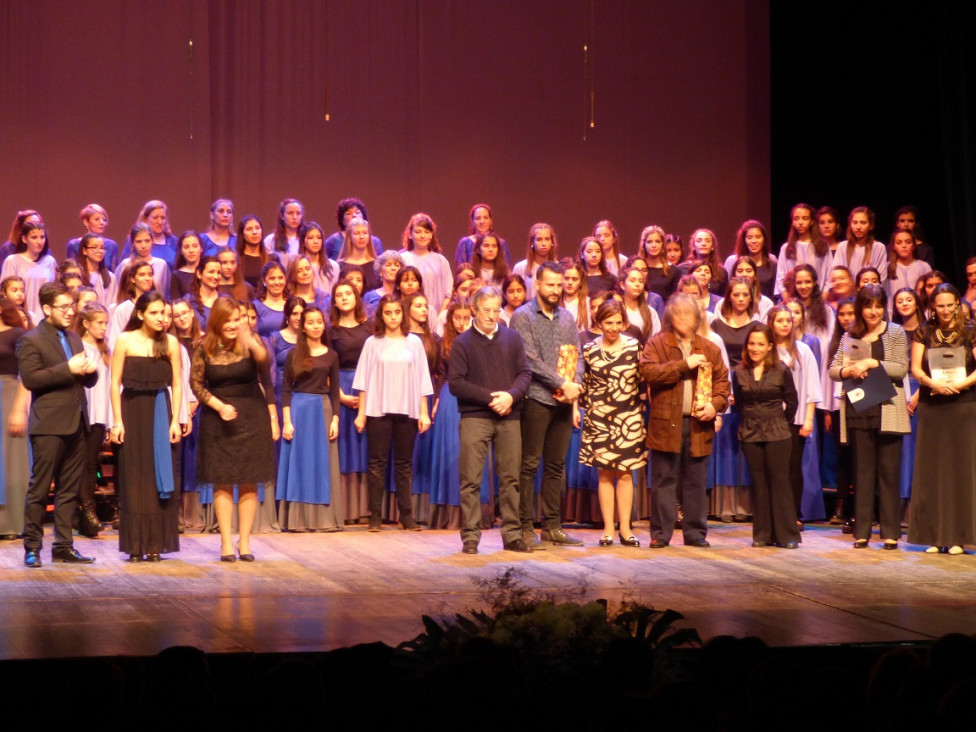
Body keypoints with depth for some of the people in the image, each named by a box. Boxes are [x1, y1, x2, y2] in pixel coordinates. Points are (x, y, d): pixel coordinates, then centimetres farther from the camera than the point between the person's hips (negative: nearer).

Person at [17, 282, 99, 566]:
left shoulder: (74, 339, 19)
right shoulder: (30, 340, -4)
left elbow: (89, 380, 22)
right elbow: (30, 378, -15)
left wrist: (89, 370, -1)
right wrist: (68, 369, -18)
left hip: (76, 425, 7)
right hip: (49, 426, -7)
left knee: (70, 490, 8)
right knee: (39, 489, -3)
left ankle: (63, 546, 14)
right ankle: (32, 547, 2)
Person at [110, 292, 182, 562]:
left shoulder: (170, 343, 3)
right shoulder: (125, 341, -2)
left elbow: (177, 384, 4)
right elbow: (115, 383, -2)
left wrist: (175, 420, -4)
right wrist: (117, 421, -8)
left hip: (160, 412, 1)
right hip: (132, 411, -1)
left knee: (160, 477, 1)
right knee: (134, 477, 2)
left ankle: (156, 543, 7)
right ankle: (135, 545, 5)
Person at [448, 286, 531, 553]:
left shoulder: (512, 338, 11)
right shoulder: (463, 342, 2)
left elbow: (525, 373, 8)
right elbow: (455, 383, -5)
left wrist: (511, 395, -11)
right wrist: (490, 397, -12)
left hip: (509, 417, 3)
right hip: (475, 418, -3)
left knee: (510, 478, 5)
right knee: (471, 480, -4)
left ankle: (512, 534, 11)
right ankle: (470, 536, -1)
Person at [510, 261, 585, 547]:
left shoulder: (567, 317, 16)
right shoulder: (523, 317, -3)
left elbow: (577, 355, 13)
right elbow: (531, 360, -12)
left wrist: (575, 385, -6)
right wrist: (563, 384, -14)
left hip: (563, 401, 6)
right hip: (537, 399, -6)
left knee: (556, 465, 9)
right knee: (529, 465, -4)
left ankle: (552, 526, 15)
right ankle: (525, 528, -2)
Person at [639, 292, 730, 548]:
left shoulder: (710, 349, 13)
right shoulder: (656, 344, 4)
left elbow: (722, 381, 13)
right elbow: (648, 372, -12)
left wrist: (715, 404, -6)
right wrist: (684, 364, -14)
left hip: (699, 424, 3)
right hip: (666, 423, -3)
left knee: (696, 482, 7)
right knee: (664, 480, 0)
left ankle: (695, 532, 15)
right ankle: (661, 534, 5)